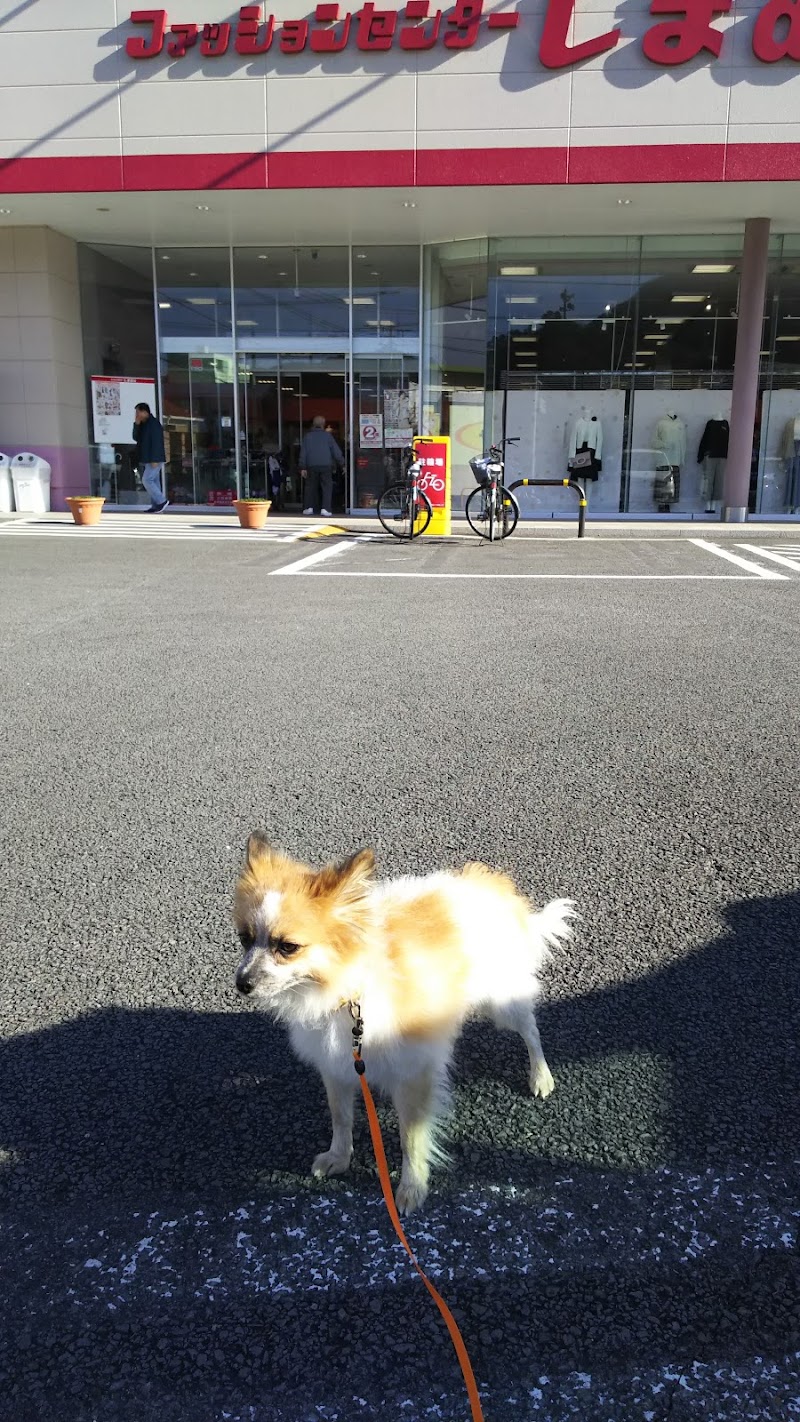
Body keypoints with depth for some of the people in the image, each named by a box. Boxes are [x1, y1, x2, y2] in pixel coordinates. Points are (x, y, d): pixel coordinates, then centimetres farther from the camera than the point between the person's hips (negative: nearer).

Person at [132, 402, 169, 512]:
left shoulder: (154, 423, -13)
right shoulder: (144, 425, 16)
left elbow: (157, 442, -20)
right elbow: (136, 438, 13)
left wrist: (155, 459, -24)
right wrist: (136, 424, 1)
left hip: (154, 460, -10)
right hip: (148, 459, 10)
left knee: (147, 480, -12)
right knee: (153, 481, 8)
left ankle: (162, 501, -8)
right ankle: (156, 506, 10)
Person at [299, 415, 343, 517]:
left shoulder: (307, 436, 6)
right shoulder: (327, 435, 4)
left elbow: (303, 452, 3)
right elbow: (336, 451, 3)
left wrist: (303, 467, 4)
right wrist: (342, 464, 10)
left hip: (311, 466, 1)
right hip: (326, 465, -1)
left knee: (310, 486, 15)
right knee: (327, 487, 1)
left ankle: (309, 507, 15)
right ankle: (325, 509, -9)